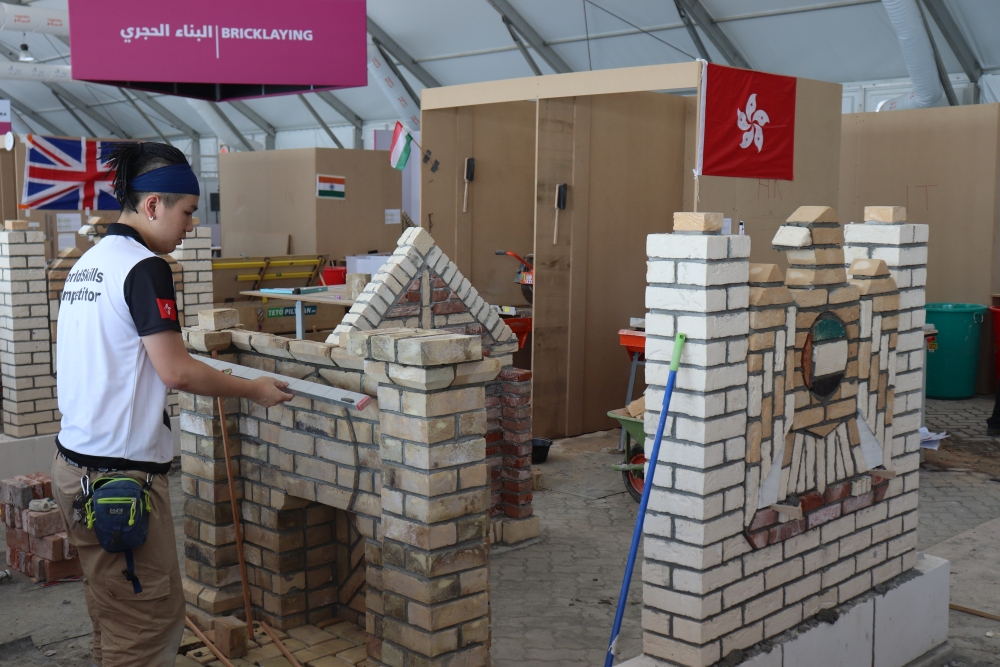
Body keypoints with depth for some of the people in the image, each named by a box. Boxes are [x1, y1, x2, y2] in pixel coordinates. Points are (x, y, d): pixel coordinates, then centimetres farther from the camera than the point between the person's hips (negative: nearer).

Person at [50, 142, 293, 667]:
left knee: (114, 614, 17)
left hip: (75, 462, 10)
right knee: (154, 618, 0)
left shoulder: (87, 263, 13)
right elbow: (175, 371, -16)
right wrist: (254, 390, -4)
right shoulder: (144, 268, -14)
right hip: (121, 474, -9)